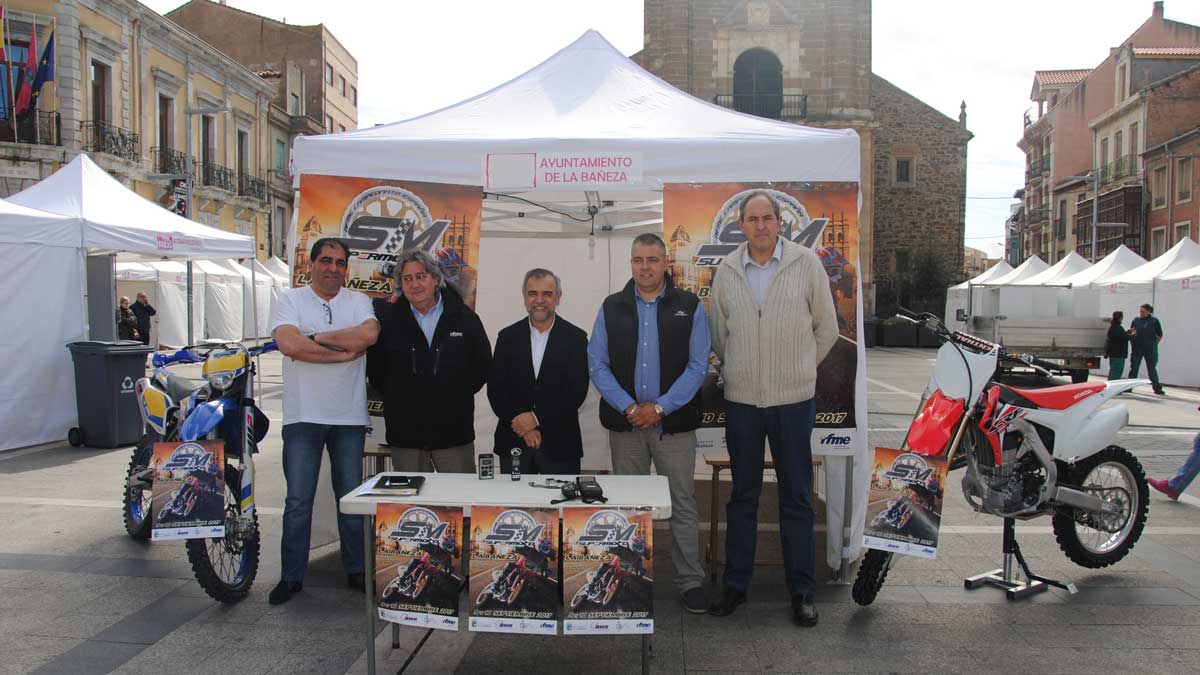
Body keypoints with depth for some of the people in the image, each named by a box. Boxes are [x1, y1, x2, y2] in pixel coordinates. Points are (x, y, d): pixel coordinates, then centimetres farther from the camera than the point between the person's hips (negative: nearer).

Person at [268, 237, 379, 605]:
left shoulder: (359, 302, 7)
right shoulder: (291, 300, 2)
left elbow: (369, 334, -15)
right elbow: (288, 344, -17)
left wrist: (316, 337, -12)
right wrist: (345, 352, -13)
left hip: (349, 416, 2)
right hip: (303, 416, -1)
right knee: (298, 500, 4)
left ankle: (356, 570, 22)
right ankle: (292, 575, 15)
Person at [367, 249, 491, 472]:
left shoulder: (464, 317, 2)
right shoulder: (388, 318, 3)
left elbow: (483, 365, 8)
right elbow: (374, 369, 8)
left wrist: (460, 393, 5)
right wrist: (395, 395, 4)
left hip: (454, 432, 0)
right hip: (405, 434, 1)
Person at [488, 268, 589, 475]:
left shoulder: (575, 338, 0)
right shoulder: (508, 337, 5)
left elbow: (577, 391, -6)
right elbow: (495, 389, 1)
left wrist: (537, 418, -13)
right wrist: (523, 427, -10)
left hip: (559, 444, -1)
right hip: (513, 442, 2)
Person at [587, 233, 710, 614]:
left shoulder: (689, 307, 2)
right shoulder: (611, 308, 6)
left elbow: (697, 366, -4)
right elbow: (597, 365, 0)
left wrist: (660, 407, -13)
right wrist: (629, 408, -11)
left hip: (674, 424, -2)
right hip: (625, 424, 2)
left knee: (683, 503, 2)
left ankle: (690, 581, 12)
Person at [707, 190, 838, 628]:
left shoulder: (806, 264, -2)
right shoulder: (727, 270, 4)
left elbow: (827, 328, 6)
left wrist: (798, 369, 11)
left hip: (794, 399, -2)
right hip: (741, 399, 2)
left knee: (796, 497, 6)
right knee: (742, 496, 11)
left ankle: (802, 591, 17)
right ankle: (735, 584, 22)